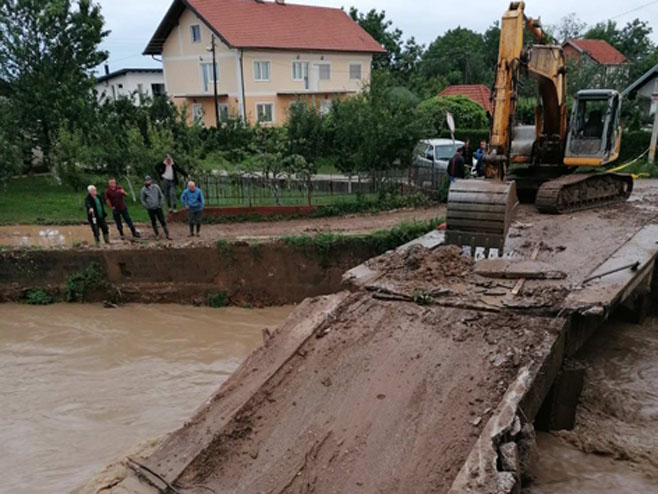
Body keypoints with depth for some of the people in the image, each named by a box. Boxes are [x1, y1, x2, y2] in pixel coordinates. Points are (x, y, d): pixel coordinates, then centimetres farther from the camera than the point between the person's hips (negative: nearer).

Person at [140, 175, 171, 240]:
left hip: (158, 208, 0)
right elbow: (142, 199, 6)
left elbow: (161, 196, 7)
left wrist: (160, 204, 3)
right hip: (150, 209, 0)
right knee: (153, 222, 10)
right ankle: (157, 234, 24)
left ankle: (167, 235, 3)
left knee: (162, 221, -2)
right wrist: (147, 206, 0)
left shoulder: (156, 187, -3)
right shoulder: (144, 190, -5)